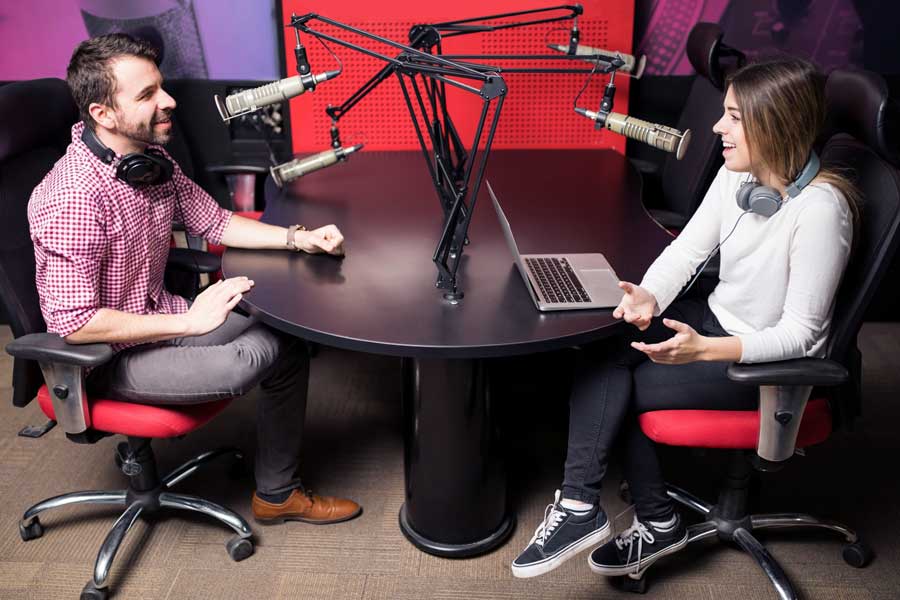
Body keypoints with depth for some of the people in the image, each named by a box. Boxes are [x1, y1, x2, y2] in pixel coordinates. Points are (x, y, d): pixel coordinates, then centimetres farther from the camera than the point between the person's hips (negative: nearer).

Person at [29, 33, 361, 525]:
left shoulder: (151, 158, -1)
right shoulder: (74, 198, -28)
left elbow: (214, 222, 10)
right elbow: (73, 323, -28)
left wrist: (298, 238, -4)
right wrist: (189, 321, -26)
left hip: (159, 318, 8)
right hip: (109, 355, -8)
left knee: (288, 343, -3)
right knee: (251, 361, -25)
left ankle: (277, 494, 13)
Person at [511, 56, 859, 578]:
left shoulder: (819, 208, -26)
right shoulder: (738, 175, -4)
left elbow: (799, 333, -23)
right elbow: (688, 248, -3)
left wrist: (704, 349, -34)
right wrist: (650, 296, -24)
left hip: (771, 362, -7)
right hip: (717, 317, 7)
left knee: (616, 388, -15)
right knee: (604, 349, -17)